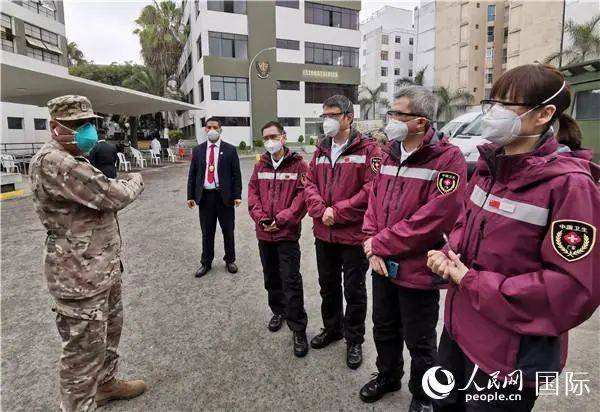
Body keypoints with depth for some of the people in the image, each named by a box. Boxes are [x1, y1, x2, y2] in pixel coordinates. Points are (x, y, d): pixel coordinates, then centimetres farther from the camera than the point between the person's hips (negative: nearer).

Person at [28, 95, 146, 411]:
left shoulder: (74, 160, 14)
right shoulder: (51, 161, -21)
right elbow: (110, 195, -25)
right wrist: (135, 181, -6)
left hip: (103, 267, 11)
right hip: (80, 275, -10)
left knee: (110, 328, 25)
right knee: (85, 348, 5)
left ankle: (105, 383, 46)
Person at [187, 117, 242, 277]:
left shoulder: (230, 149, 0)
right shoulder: (197, 150, 7)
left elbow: (236, 174, -2)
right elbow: (192, 174, 8)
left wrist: (237, 195, -9)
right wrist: (191, 195, 3)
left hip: (224, 196, -2)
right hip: (204, 196, 2)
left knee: (228, 231, 9)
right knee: (206, 232, 11)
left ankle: (230, 260, 27)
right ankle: (206, 262, 26)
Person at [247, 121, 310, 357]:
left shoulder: (298, 165, -5)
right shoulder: (260, 166, 10)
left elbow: (302, 196, -12)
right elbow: (253, 193, 6)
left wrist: (282, 219, -16)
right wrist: (261, 218, -8)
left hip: (287, 233, -5)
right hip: (264, 233, 5)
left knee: (291, 281, -4)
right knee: (271, 277, 18)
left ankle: (298, 329, 8)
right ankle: (278, 311, 40)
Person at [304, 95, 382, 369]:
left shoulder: (368, 149, -9)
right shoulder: (321, 150, 10)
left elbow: (371, 190, -18)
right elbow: (310, 184, 5)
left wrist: (338, 211, -19)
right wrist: (321, 210, -13)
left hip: (354, 235, -6)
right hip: (323, 233, 6)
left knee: (354, 291, 9)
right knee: (328, 286, 20)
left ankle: (354, 340, 29)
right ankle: (332, 329, 42)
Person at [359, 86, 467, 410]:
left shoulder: (448, 158, -16)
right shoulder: (390, 154, 7)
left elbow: (434, 218, -24)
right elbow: (374, 201, 7)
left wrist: (380, 244, -17)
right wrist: (372, 245, -8)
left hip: (418, 270, -6)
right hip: (383, 264, 6)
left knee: (419, 341, 13)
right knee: (384, 329, 23)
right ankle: (387, 376, 49)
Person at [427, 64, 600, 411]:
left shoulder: (569, 184, -20)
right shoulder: (488, 166, 2)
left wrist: (473, 282, -21)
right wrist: (449, 255, -7)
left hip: (512, 355, -7)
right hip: (459, 329, 7)